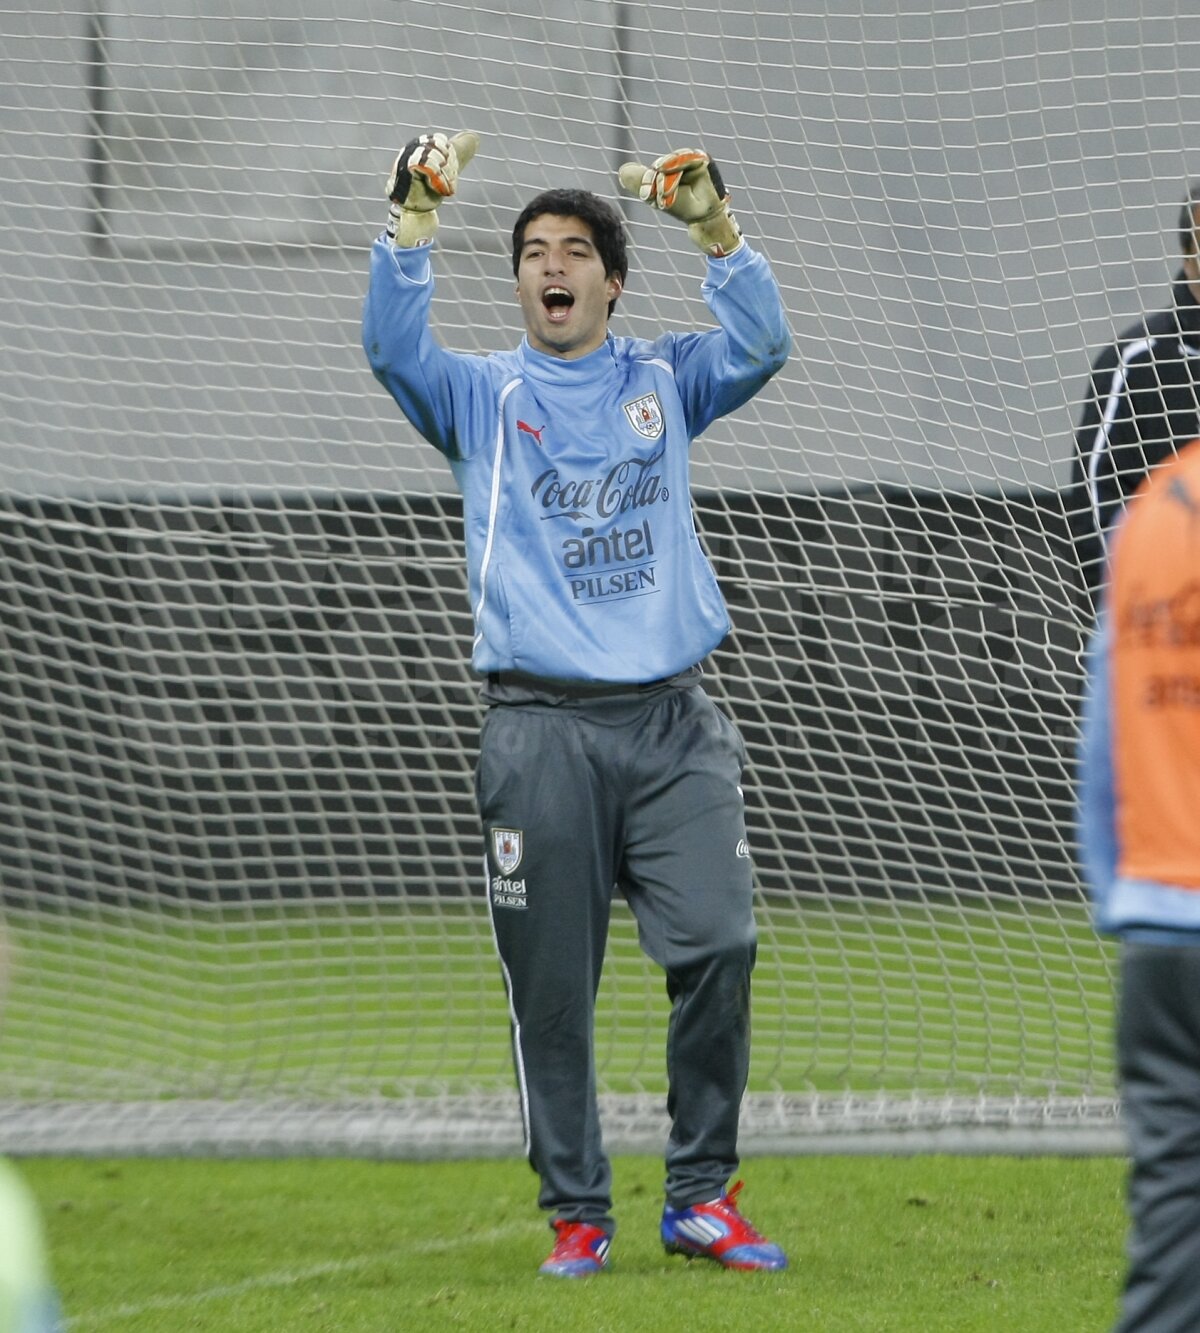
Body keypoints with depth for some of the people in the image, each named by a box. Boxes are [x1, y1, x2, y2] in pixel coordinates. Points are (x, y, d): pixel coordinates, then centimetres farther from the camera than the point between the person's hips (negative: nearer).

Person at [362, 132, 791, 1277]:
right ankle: (576, 1213, 7)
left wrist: (712, 223, -13)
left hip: (672, 719, 1)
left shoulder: (664, 383, 16)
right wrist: (415, 216, -17)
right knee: (551, 985, -2)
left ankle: (701, 1196, 0)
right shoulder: (480, 397, 11)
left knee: (718, 945, -11)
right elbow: (392, 347, -6)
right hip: (541, 723, -1)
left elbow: (761, 343, -1)